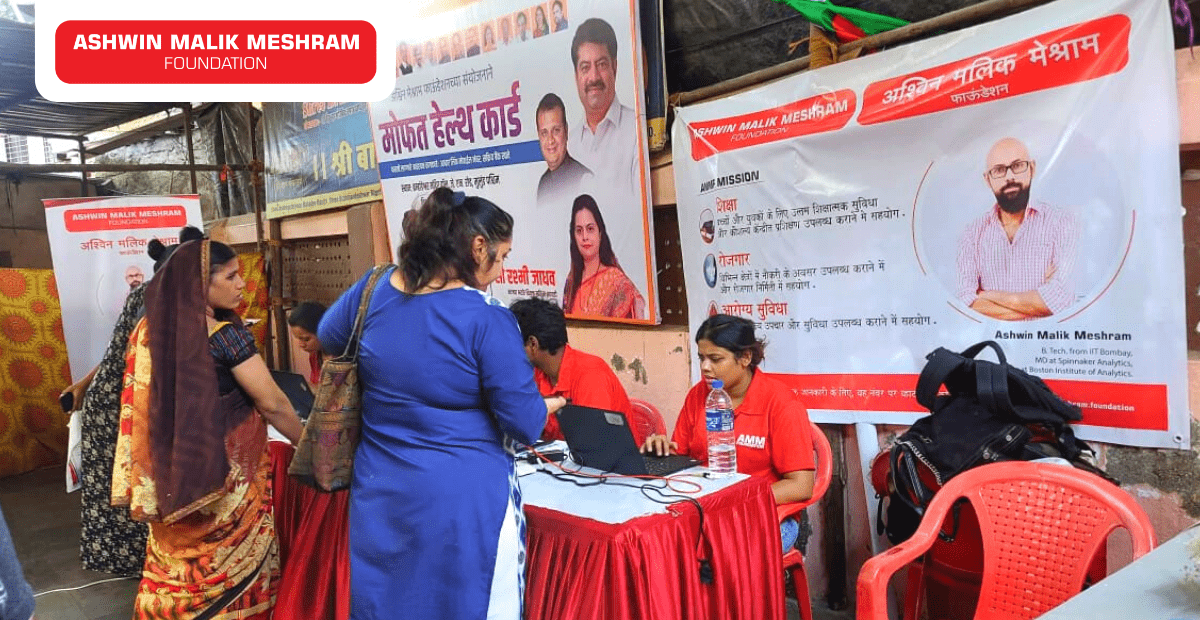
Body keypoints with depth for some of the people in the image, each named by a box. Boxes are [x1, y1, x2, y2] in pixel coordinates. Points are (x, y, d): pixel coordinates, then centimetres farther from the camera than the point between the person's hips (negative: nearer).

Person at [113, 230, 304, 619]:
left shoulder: (150, 329, 2)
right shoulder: (224, 334, -18)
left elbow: (141, 404, 10)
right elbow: (272, 404, -15)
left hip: (173, 473, 6)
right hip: (225, 473, -6)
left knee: (178, 564, 18)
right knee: (234, 565, 8)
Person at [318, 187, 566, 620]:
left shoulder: (373, 290, -2)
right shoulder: (487, 321, -19)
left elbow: (329, 337, 19)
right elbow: (525, 425, -15)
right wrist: (548, 404, 7)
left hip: (379, 492, 6)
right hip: (462, 500, -6)